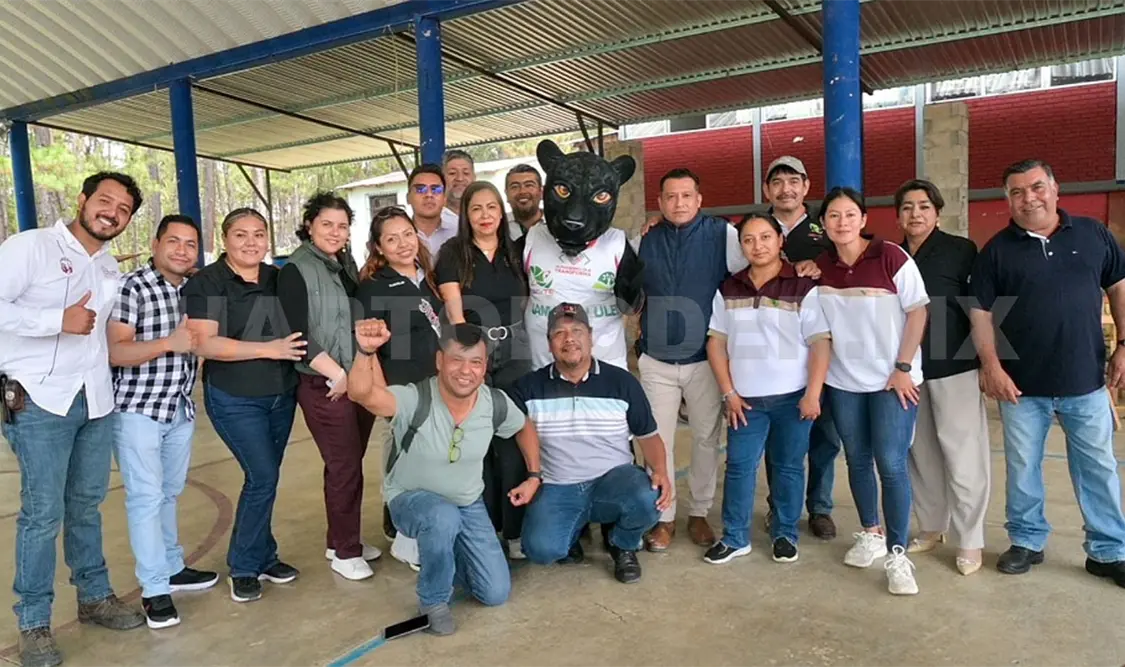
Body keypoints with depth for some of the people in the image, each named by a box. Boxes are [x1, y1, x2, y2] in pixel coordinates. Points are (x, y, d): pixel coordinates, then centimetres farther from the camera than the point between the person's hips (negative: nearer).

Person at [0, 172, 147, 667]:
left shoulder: (111, 269, 15)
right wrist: (59, 320, -20)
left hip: (96, 401, 6)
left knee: (87, 504, 15)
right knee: (43, 512, -2)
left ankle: (95, 596, 28)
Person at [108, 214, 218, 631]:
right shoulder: (132, 288, -12)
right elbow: (115, 353, -18)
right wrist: (170, 343, -24)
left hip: (180, 408, 7)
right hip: (138, 408, -7)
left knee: (169, 493, 17)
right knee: (146, 497, -3)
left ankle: (172, 568, 30)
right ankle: (154, 589, 5)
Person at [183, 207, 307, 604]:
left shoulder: (278, 278, 7)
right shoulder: (207, 282, -10)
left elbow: (297, 327, 20)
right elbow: (204, 344, -20)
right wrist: (269, 350, -22)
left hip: (282, 396, 6)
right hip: (235, 400, -5)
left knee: (264, 478, 13)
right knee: (262, 477, -8)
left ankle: (260, 559, 27)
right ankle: (245, 566, 11)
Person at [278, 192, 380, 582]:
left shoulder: (346, 266, 12)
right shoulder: (296, 271, -8)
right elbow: (296, 336, -15)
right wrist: (338, 374, -14)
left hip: (361, 381, 6)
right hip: (325, 386, -6)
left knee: (351, 463, 12)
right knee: (344, 467, -1)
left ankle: (342, 540, 27)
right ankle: (345, 552, 13)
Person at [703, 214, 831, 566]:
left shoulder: (803, 288, -5)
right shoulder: (728, 290, 5)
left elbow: (820, 344, -7)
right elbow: (716, 343, 6)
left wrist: (812, 394, -12)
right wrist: (729, 393, 0)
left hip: (792, 397, -2)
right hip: (746, 398, 3)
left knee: (788, 468, 9)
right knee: (739, 467, 5)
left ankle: (785, 535, 25)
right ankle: (734, 538, 17)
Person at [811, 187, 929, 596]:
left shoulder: (891, 257, -11)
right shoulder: (819, 266, 0)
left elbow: (918, 312, -9)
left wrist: (902, 368, -12)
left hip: (891, 379, -4)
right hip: (842, 381, 4)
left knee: (891, 464, -5)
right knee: (857, 460, 12)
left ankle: (898, 555, 5)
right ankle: (871, 534, 29)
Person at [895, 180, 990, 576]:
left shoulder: (961, 250, -2)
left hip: (953, 366, -4)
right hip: (907, 368, 4)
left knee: (962, 455, 0)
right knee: (920, 453, 11)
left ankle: (970, 541, 12)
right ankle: (931, 528, 26)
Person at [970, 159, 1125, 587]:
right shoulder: (997, 250, -2)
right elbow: (980, 311, -4)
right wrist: (991, 365, -12)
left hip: (1086, 379, 1)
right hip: (1022, 383, -1)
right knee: (1022, 469, 10)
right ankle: (1027, 541, 27)